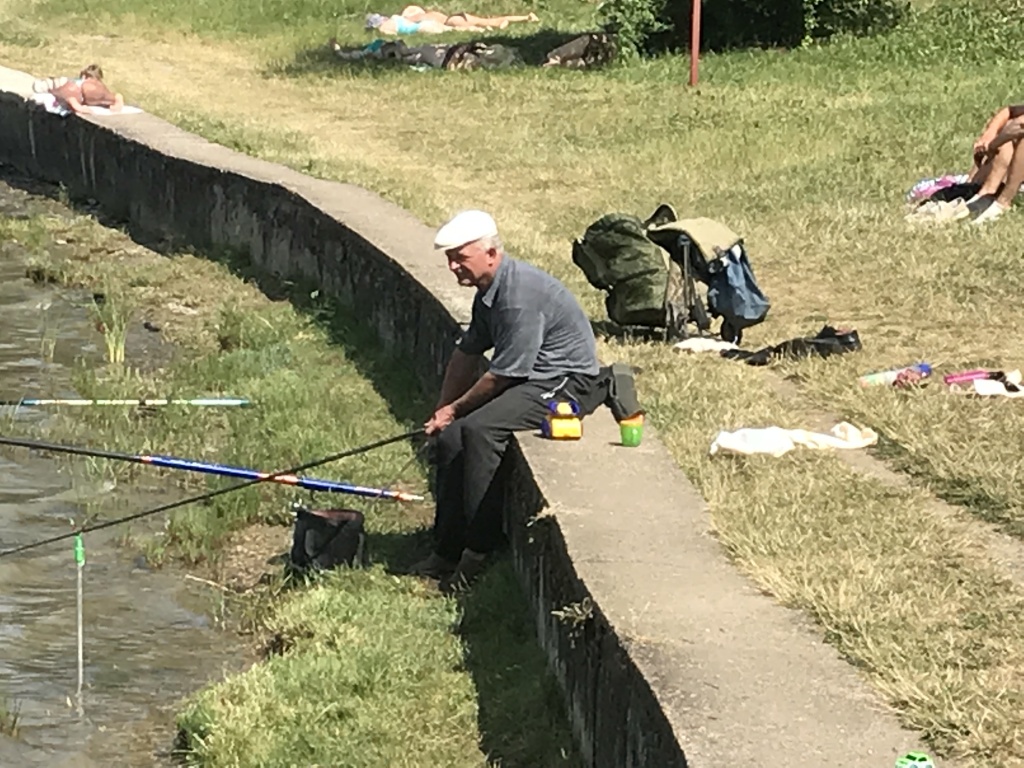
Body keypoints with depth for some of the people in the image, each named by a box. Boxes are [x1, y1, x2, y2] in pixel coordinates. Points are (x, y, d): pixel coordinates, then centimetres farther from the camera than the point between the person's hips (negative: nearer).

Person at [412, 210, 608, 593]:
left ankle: (480, 551, -21)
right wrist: (442, 410, 13)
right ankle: (446, 552, 3)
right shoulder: (489, 291, 9)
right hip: (533, 381, 10)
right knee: (450, 438, -3)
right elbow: (467, 354, 20)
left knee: (478, 429, -28)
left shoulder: (521, 294, -24)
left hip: (569, 383, -10)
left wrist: (454, 409, -7)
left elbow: (503, 373, -20)